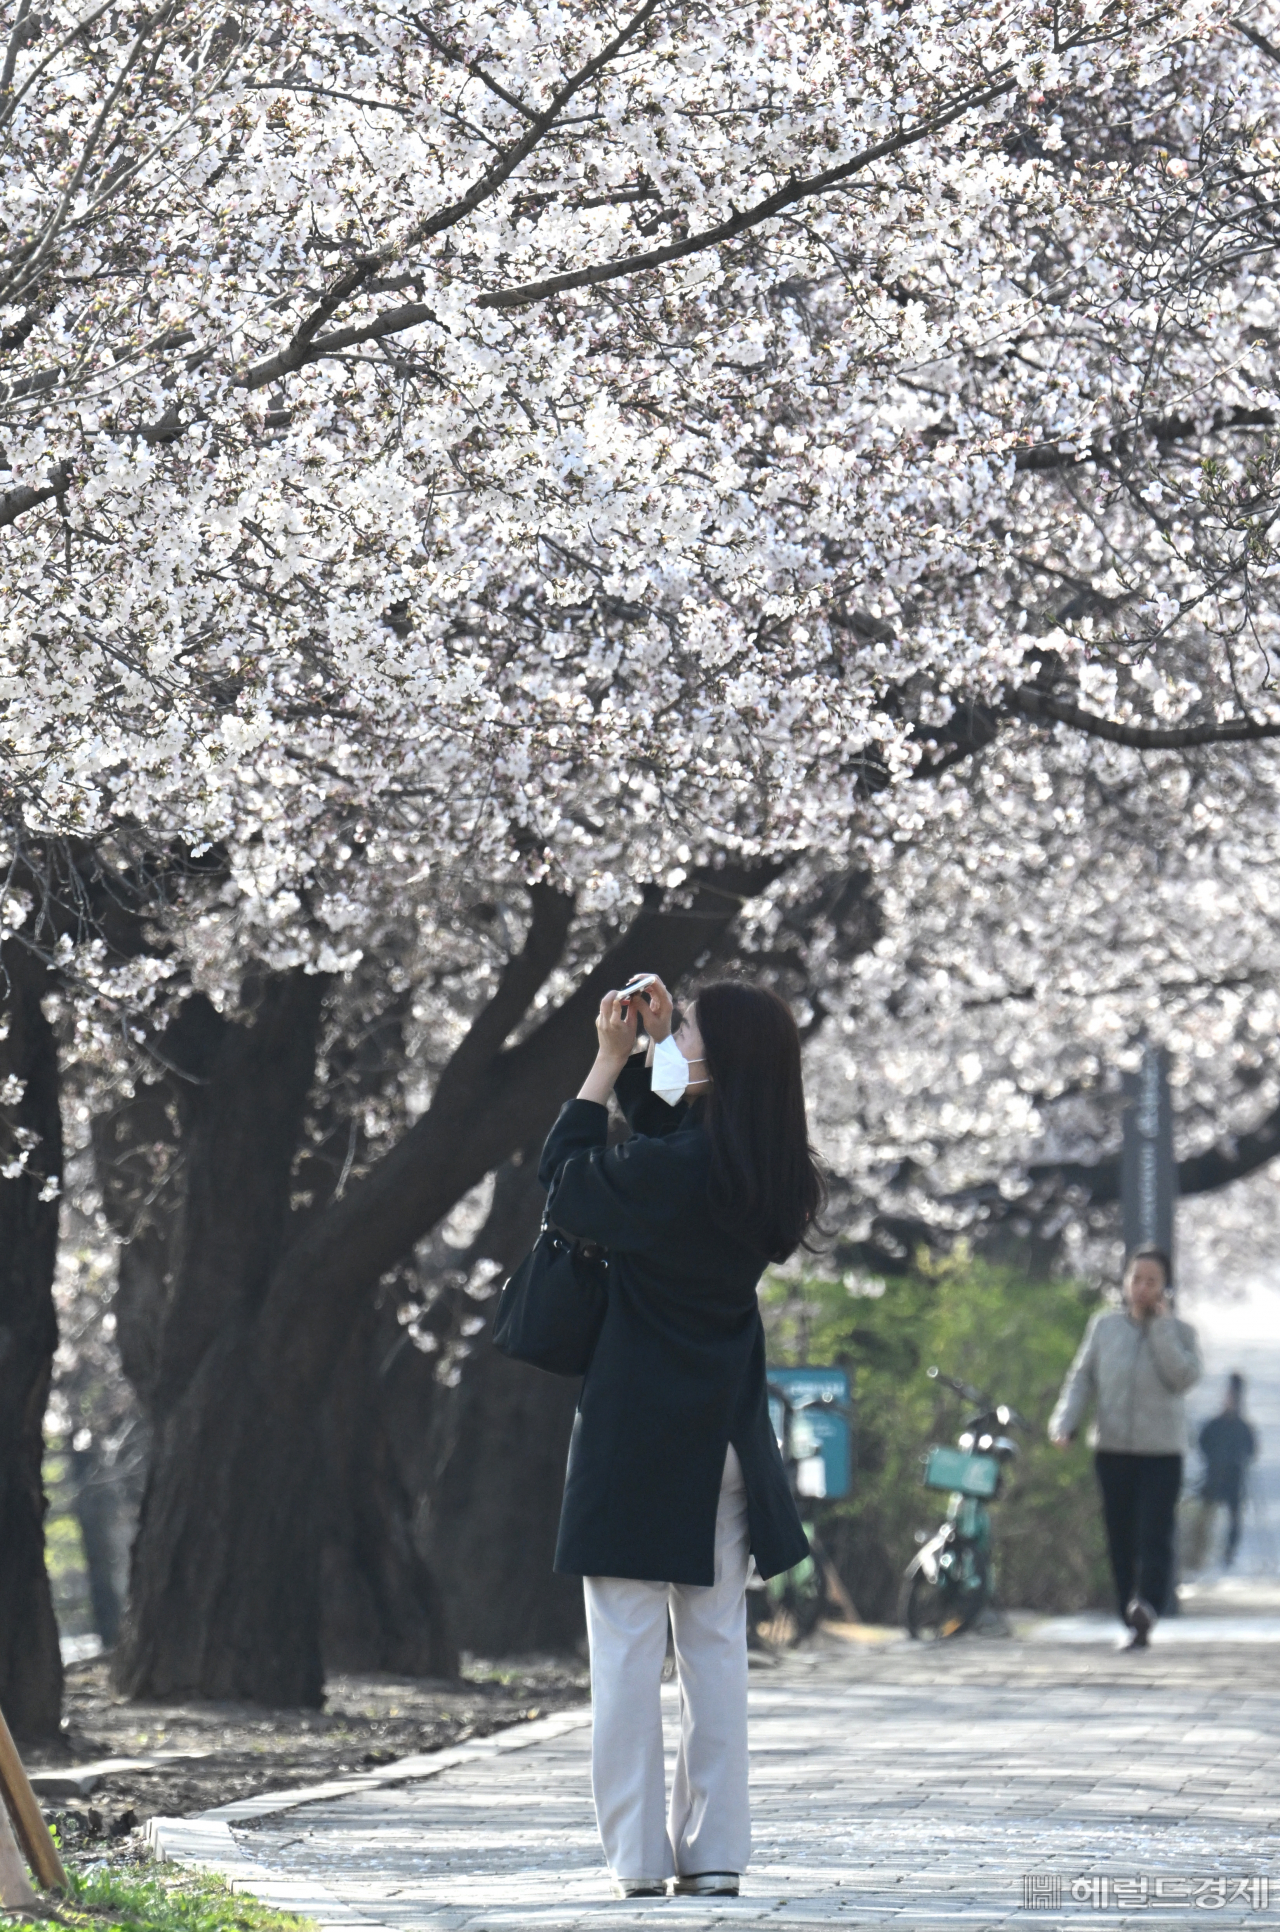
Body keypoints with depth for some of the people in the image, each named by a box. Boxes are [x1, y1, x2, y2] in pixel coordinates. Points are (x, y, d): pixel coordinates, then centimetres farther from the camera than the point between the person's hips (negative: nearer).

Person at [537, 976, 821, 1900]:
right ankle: (715, 1849, 11)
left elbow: (567, 1184, -2)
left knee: (629, 1649, -1)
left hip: (637, 1434, -7)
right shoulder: (767, 1172, 4)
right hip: (726, 1435, 7)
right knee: (717, 1647, 10)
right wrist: (647, 1048, 15)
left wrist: (608, 1061, 1)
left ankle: (639, 1855, -1)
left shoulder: (668, 1168, -19)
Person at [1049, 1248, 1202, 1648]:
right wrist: (1064, 1422, -5)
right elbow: (1082, 1377, 9)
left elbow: (1184, 1376, -13)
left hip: (1161, 1452, -2)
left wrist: (1160, 1326, -10)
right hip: (1113, 1450, 2)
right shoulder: (1104, 1325, 10)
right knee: (1121, 1541, 2)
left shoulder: (1180, 1333, 5)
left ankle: (1146, 1607, -32)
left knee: (1153, 1536, -17)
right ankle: (1134, 1624, 8)